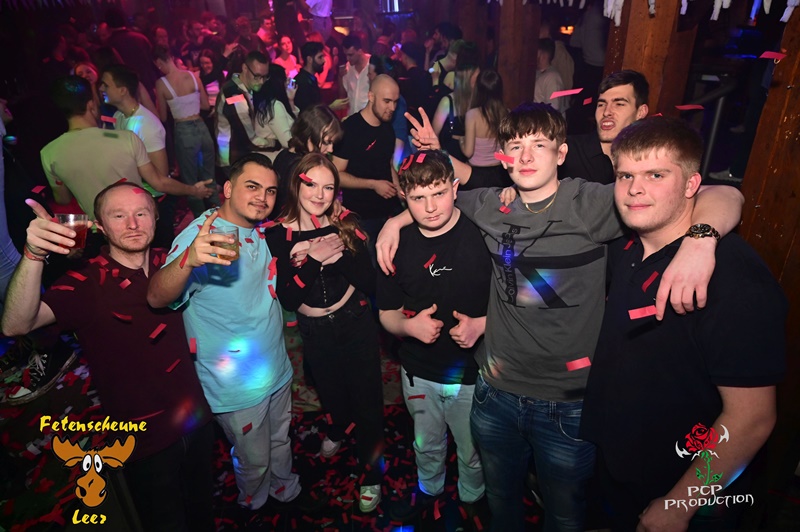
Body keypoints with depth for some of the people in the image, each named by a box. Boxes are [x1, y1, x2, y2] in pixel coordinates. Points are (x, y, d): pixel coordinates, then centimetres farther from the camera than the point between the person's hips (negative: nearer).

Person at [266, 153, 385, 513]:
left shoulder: (345, 226, -9)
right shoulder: (279, 236, -12)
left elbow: (370, 284, -12)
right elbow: (287, 299, -16)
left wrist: (341, 255, -27)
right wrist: (313, 260, -29)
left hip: (356, 325, -1)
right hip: (315, 334, 1)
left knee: (367, 401, 7)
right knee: (331, 395, 25)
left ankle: (371, 474, 33)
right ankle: (337, 431, 61)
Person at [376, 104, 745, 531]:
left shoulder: (593, 204, -17)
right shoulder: (490, 207, -4)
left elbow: (723, 197, -20)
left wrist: (699, 239, -40)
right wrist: (396, 221, 3)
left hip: (569, 404, -3)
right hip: (496, 391, 4)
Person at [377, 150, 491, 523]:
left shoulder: (484, 236, -17)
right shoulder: (397, 246, -6)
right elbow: (388, 314, 2)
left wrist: (482, 323, -26)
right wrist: (409, 325, -19)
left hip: (473, 375, -2)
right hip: (419, 373, 3)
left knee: (473, 454, 20)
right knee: (426, 445, 27)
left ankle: (472, 499, 53)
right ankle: (429, 488, 59)